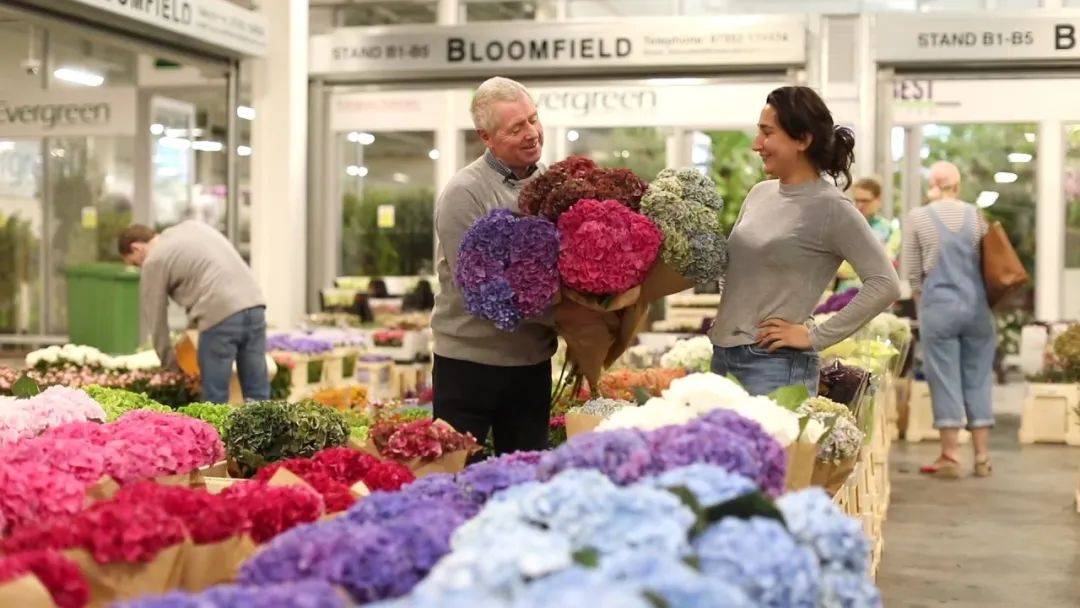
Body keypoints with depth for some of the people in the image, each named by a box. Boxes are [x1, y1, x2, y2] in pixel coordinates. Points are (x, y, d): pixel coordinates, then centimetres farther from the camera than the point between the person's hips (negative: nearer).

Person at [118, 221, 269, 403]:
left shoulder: (154, 261, 7)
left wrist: (170, 363, 23)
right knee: (258, 395, 8)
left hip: (220, 315, -7)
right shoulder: (193, 226, 25)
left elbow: (156, 320, 11)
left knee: (215, 397, 2)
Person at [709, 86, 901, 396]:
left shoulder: (830, 207, -10)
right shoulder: (759, 193, 11)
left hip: (775, 364, -7)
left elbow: (885, 284, -15)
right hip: (723, 357, 7)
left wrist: (816, 336, -15)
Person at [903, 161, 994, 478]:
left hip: (938, 306, -3)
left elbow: (913, 271, 0)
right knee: (978, 378, 9)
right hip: (976, 305, 3)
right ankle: (982, 456, 13)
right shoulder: (976, 216, 4)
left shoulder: (917, 217, -3)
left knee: (945, 379, 2)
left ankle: (951, 455, 3)